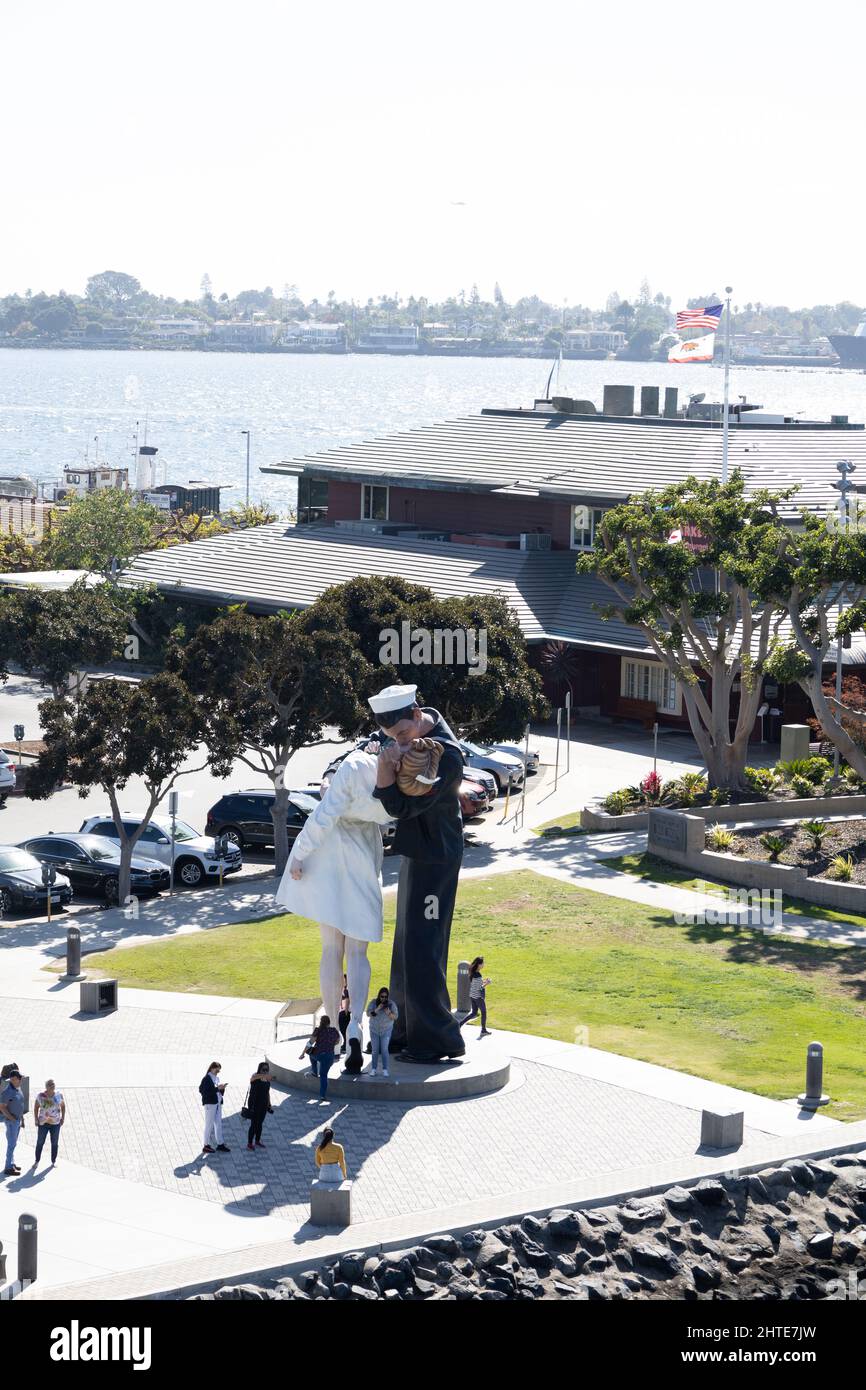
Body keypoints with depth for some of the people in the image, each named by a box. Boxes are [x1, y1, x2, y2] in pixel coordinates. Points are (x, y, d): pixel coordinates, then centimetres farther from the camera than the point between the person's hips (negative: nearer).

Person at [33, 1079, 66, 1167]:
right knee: (40, 1143, 4)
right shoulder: (41, 1095, -10)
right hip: (43, 1123, -1)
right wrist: (36, 1119, -7)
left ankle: (53, 1162, 18)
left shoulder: (59, 1094, -6)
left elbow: (63, 1106, 6)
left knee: (54, 1143, 6)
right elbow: (36, 1107, 0)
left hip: (55, 1123, 1)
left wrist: (63, 1118, 0)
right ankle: (36, 1161, 19)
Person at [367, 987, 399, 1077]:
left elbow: (395, 1017, -12)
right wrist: (377, 1009, -31)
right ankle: (374, 1069, 13)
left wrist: (388, 1013, -32)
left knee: (384, 1050, -7)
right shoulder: (373, 1002, -10)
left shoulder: (391, 1004, -11)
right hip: (374, 1030, 1)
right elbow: (368, 1014, -17)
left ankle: (385, 1070, -1)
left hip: (386, 1030, -1)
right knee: (375, 1050, 4)